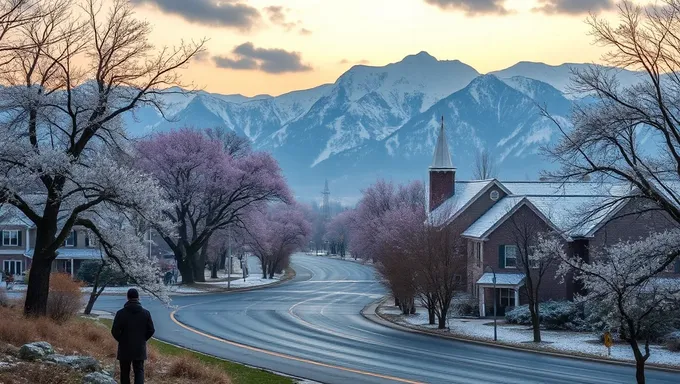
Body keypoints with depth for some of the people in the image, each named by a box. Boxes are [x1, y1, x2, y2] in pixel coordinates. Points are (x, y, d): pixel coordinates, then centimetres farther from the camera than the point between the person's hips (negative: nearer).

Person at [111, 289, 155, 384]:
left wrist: (121, 340, 8)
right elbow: (151, 330, -1)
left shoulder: (121, 313, -11)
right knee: (139, 371, 6)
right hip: (140, 349, 1)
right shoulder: (146, 313, -4)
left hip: (125, 349, -1)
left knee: (125, 373, 11)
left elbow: (115, 331, -10)